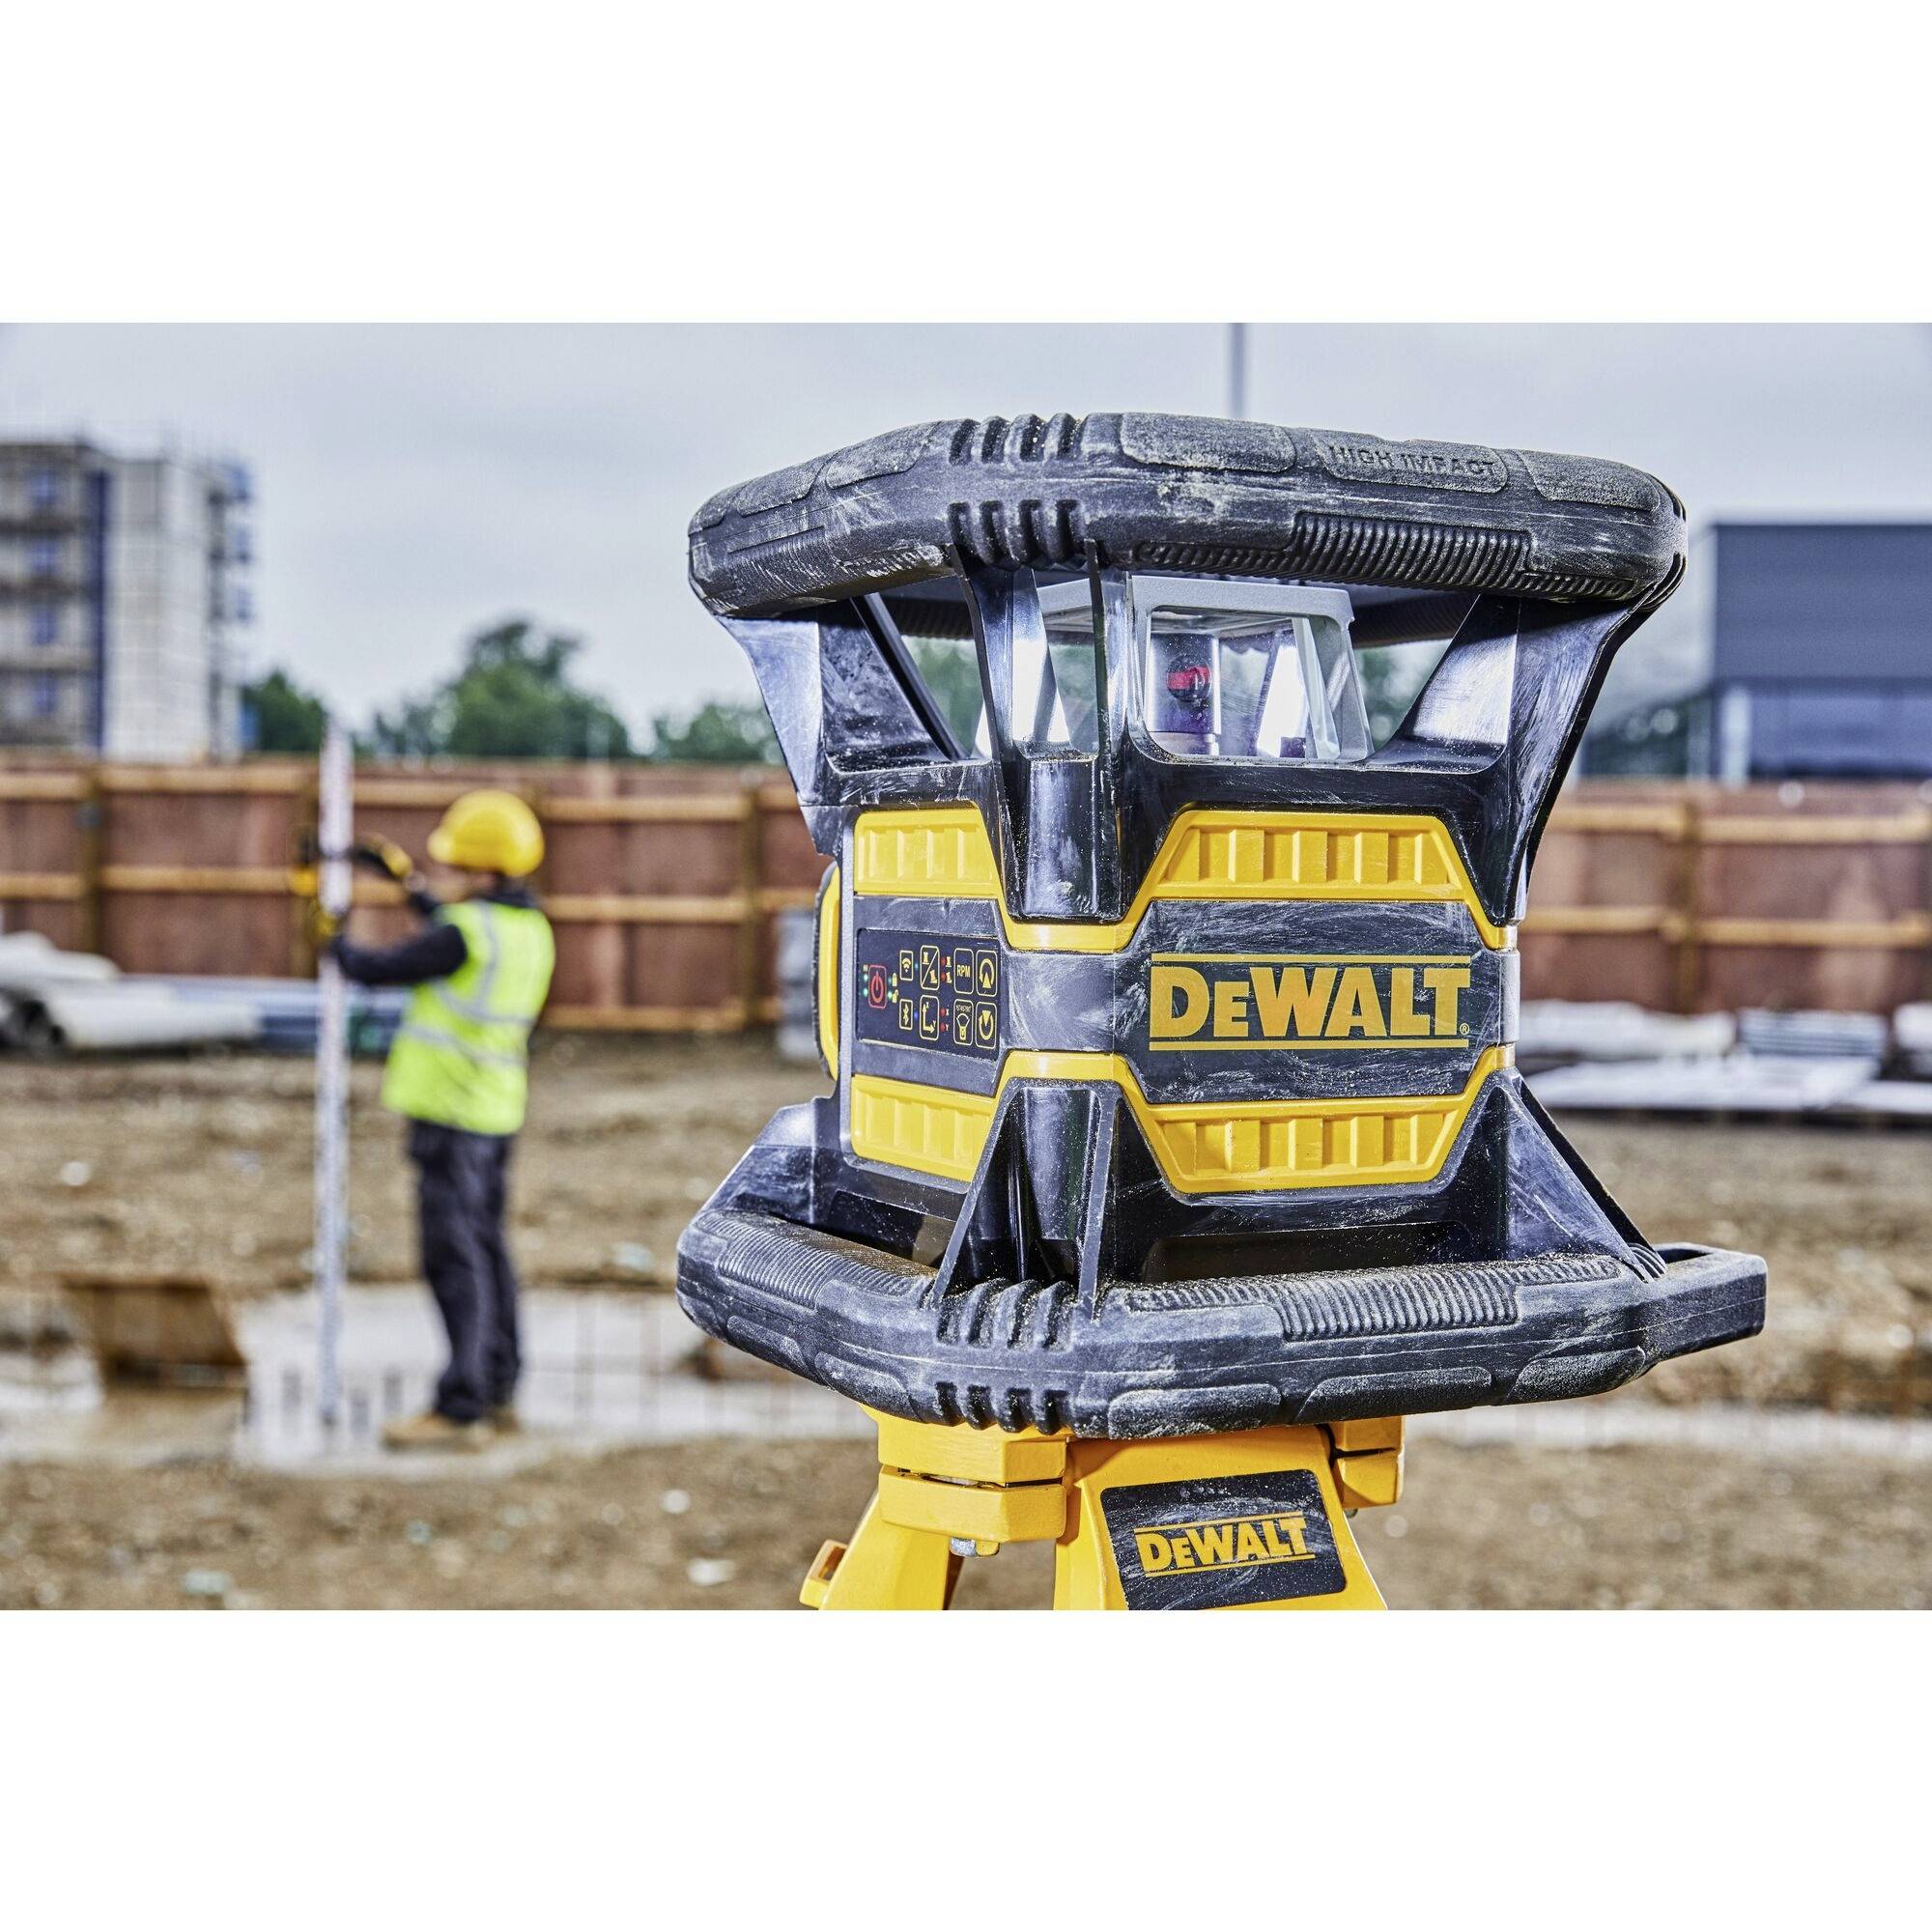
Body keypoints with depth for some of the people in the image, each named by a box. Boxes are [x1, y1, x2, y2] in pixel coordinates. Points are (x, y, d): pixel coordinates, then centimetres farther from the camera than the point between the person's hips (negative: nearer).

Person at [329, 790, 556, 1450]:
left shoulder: (465, 932, -18)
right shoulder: (531, 930, 8)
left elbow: (379, 970, -9)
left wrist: (336, 942, 11)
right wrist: (420, 891, 38)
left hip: (451, 1116, -9)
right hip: (495, 1113, 9)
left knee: (456, 1258, -7)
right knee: (485, 1248, 17)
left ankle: (462, 1408, -5)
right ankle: (497, 1392, 26)